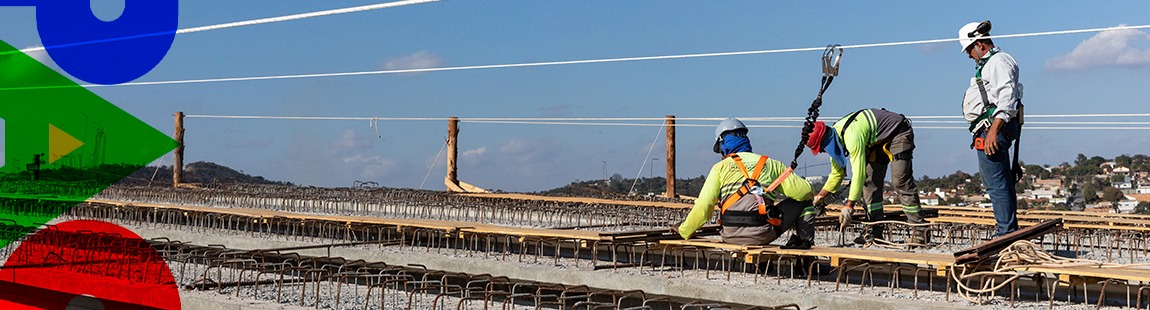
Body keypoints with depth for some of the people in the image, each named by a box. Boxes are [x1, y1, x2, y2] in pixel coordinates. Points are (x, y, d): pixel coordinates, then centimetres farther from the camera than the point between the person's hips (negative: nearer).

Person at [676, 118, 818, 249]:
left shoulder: (720, 167, 11)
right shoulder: (770, 164, 15)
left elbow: (702, 207, 3)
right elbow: (804, 190, 7)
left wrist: (684, 231, 17)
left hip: (733, 237, 1)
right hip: (763, 234, 0)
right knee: (803, 201, 20)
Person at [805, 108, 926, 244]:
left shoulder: (851, 136, -35)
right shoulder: (834, 138, -6)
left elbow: (859, 173, -35)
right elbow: (837, 173, 6)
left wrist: (849, 205, -31)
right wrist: (820, 196, -1)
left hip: (898, 134, -9)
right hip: (879, 141, 9)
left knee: (900, 182, -16)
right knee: (869, 181, -2)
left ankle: (919, 231, -12)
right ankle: (876, 232, -2)